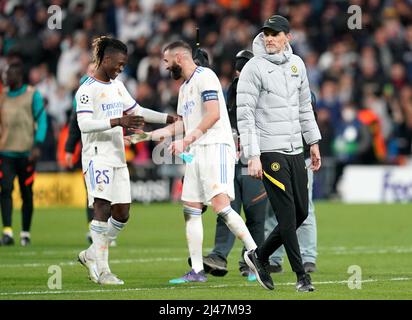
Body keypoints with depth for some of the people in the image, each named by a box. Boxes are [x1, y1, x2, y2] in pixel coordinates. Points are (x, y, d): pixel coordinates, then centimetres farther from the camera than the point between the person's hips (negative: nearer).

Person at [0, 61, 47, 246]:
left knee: (26, 193, 5)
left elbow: (42, 121, -4)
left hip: (26, 153, -2)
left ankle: (25, 233, 17)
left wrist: (37, 145, -14)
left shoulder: (32, 95, -1)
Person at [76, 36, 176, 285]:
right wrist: (118, 122, -28)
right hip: (97, 157, -8)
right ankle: (102, 269, -16)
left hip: (118, 158, 8)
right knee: (103, 207, -16)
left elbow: (137, 111, 28)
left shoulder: (117, 86, 18)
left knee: (122, 213, 5)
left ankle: (92, 255, 22)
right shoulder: (88, 89, -8)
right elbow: (84, 123, -20)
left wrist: (170, 119, 21)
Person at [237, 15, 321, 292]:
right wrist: (252, 156, -18)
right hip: (269, 152, -7)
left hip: (295, 150, 7)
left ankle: (260, 257, 22)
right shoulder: (254, 68, -9)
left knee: (301, 212, 7)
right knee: (287, 214, -7)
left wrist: (314, 142, 19)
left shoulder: (296, 64, 10)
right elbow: (245, 114, -12)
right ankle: (301, 275, 0)